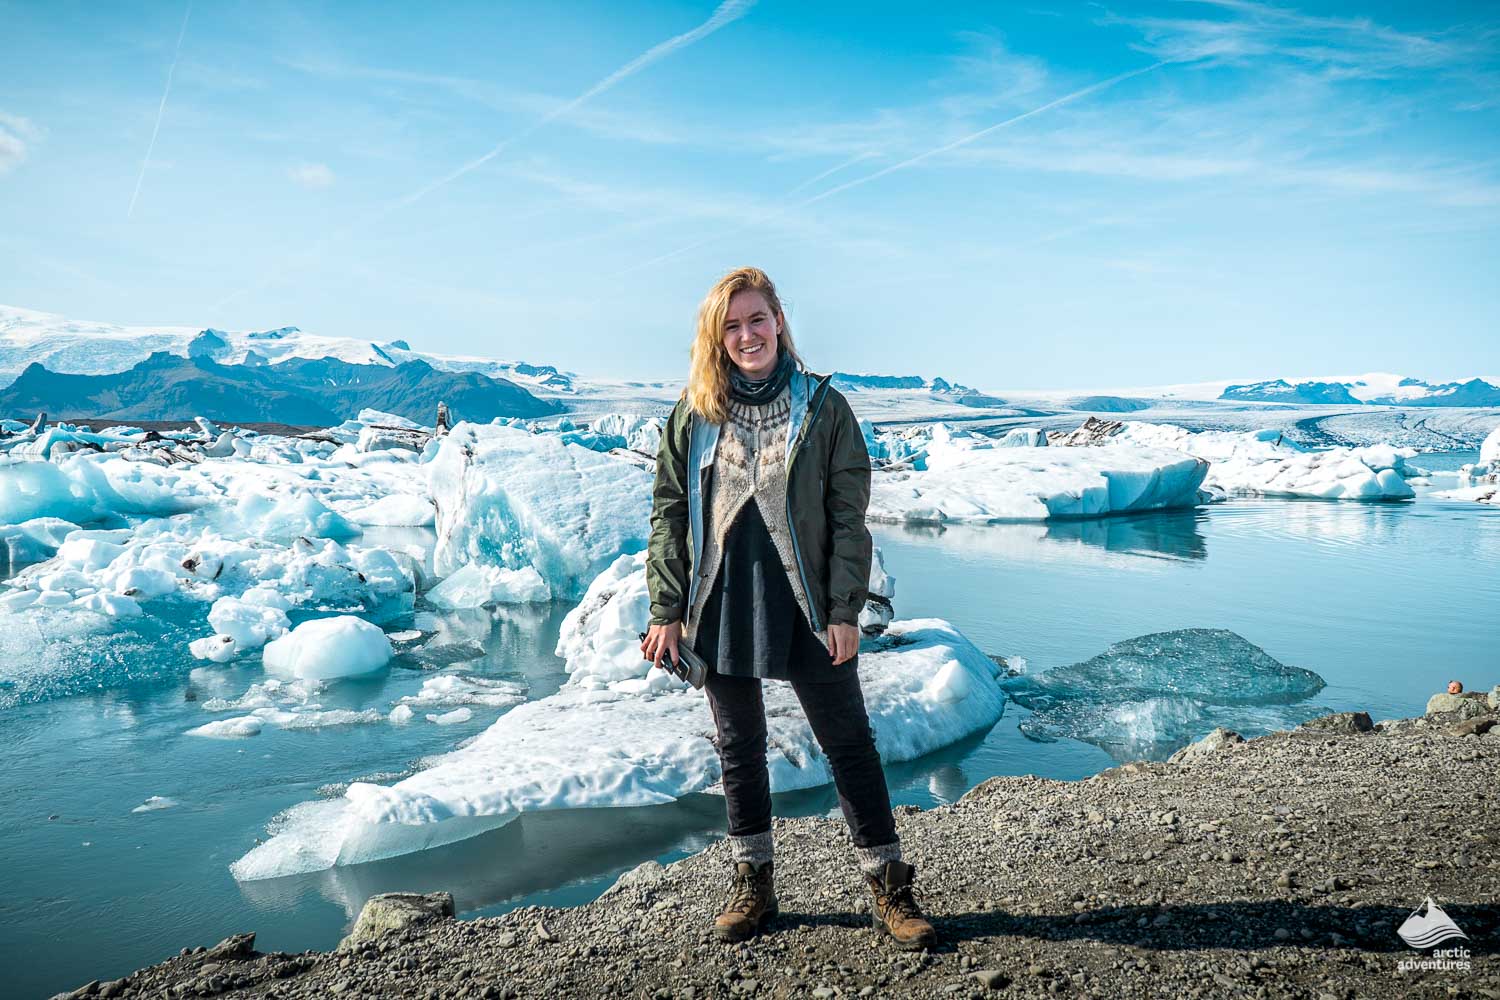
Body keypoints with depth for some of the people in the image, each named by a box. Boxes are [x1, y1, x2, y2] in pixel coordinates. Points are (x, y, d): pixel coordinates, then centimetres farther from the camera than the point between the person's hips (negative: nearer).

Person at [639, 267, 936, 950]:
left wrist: (845, 611, -8)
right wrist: (666, 612, 0)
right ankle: (753, 882, 29)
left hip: (805, 606, -2)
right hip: (720, 608, 2)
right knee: (738, 747, 13)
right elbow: (668, 514, 5)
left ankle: (889, 887, 18)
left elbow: (849, 516, -3)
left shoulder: (823, 407, -2)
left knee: (848, 743, 4)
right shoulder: (695, 414, 4)